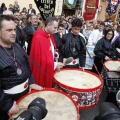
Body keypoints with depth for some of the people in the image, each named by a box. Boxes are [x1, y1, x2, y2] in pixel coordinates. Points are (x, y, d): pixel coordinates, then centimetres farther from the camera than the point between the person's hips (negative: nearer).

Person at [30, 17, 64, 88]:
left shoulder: (50, 35, 6)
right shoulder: (38, 38, -23)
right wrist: (55, 65, -19)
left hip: (49, 70, 9)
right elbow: (39, 59, -23)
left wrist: (55, 53, 1)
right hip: (41, 73, -8)